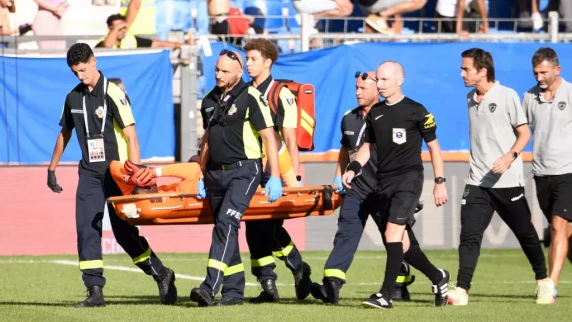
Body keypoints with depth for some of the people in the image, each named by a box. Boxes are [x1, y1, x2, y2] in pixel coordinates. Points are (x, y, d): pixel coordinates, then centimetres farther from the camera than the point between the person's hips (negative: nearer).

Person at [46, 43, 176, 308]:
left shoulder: (112, 94, -11)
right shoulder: (73, 98, 7)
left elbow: (130, 134, -15)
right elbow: (65, 133, 21)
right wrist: (52, 168, 22)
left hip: (115, 173, -5)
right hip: (89, 173, 5)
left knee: (124, 231, 0)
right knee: (86, 229, -6)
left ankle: (162, 275, 17)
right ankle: (95, 291, -5)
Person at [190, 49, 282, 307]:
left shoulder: (250, 97, -7)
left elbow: (269, 137, -10)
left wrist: (275, 177, -15)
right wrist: (202, 177, 19)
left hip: (243, 171, -7)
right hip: (216, 173, 7)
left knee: (226, 224, -19)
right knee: (224, 230, 8)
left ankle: (210, 287, -27)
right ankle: (233, 292, 13)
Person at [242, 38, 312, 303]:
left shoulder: (281, 95, -5)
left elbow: (290, 139, -8)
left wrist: (294, 177, -12)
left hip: (277, 171, -6)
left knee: (271, 228, -11)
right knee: (254, 229, 1)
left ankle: (299, 268, 10)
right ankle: (268, 285, 5)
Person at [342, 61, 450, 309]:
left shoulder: (416, 111, -5)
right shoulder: (375, 113, 11)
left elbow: (433, 146, -1)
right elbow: (368, 145, 20)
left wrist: (440, 182, -3)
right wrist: (353, 168, 2)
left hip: (409, 178, -7)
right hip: (383, 181, 7)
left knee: (392, 232, -19)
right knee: (398, 241, 8)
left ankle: (385, 295, -21)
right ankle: (437, 277, 28)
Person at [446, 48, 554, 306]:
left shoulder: (507, 96, -8)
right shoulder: (470, 99, 9)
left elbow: (524, 133, -7)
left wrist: (510, 156, -22)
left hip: (508, 181, -4)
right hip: (477, 181, 4)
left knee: (525, 233, 7)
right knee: (469, 234, -9)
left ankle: (543, 282, 26)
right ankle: (462, 290, -14)